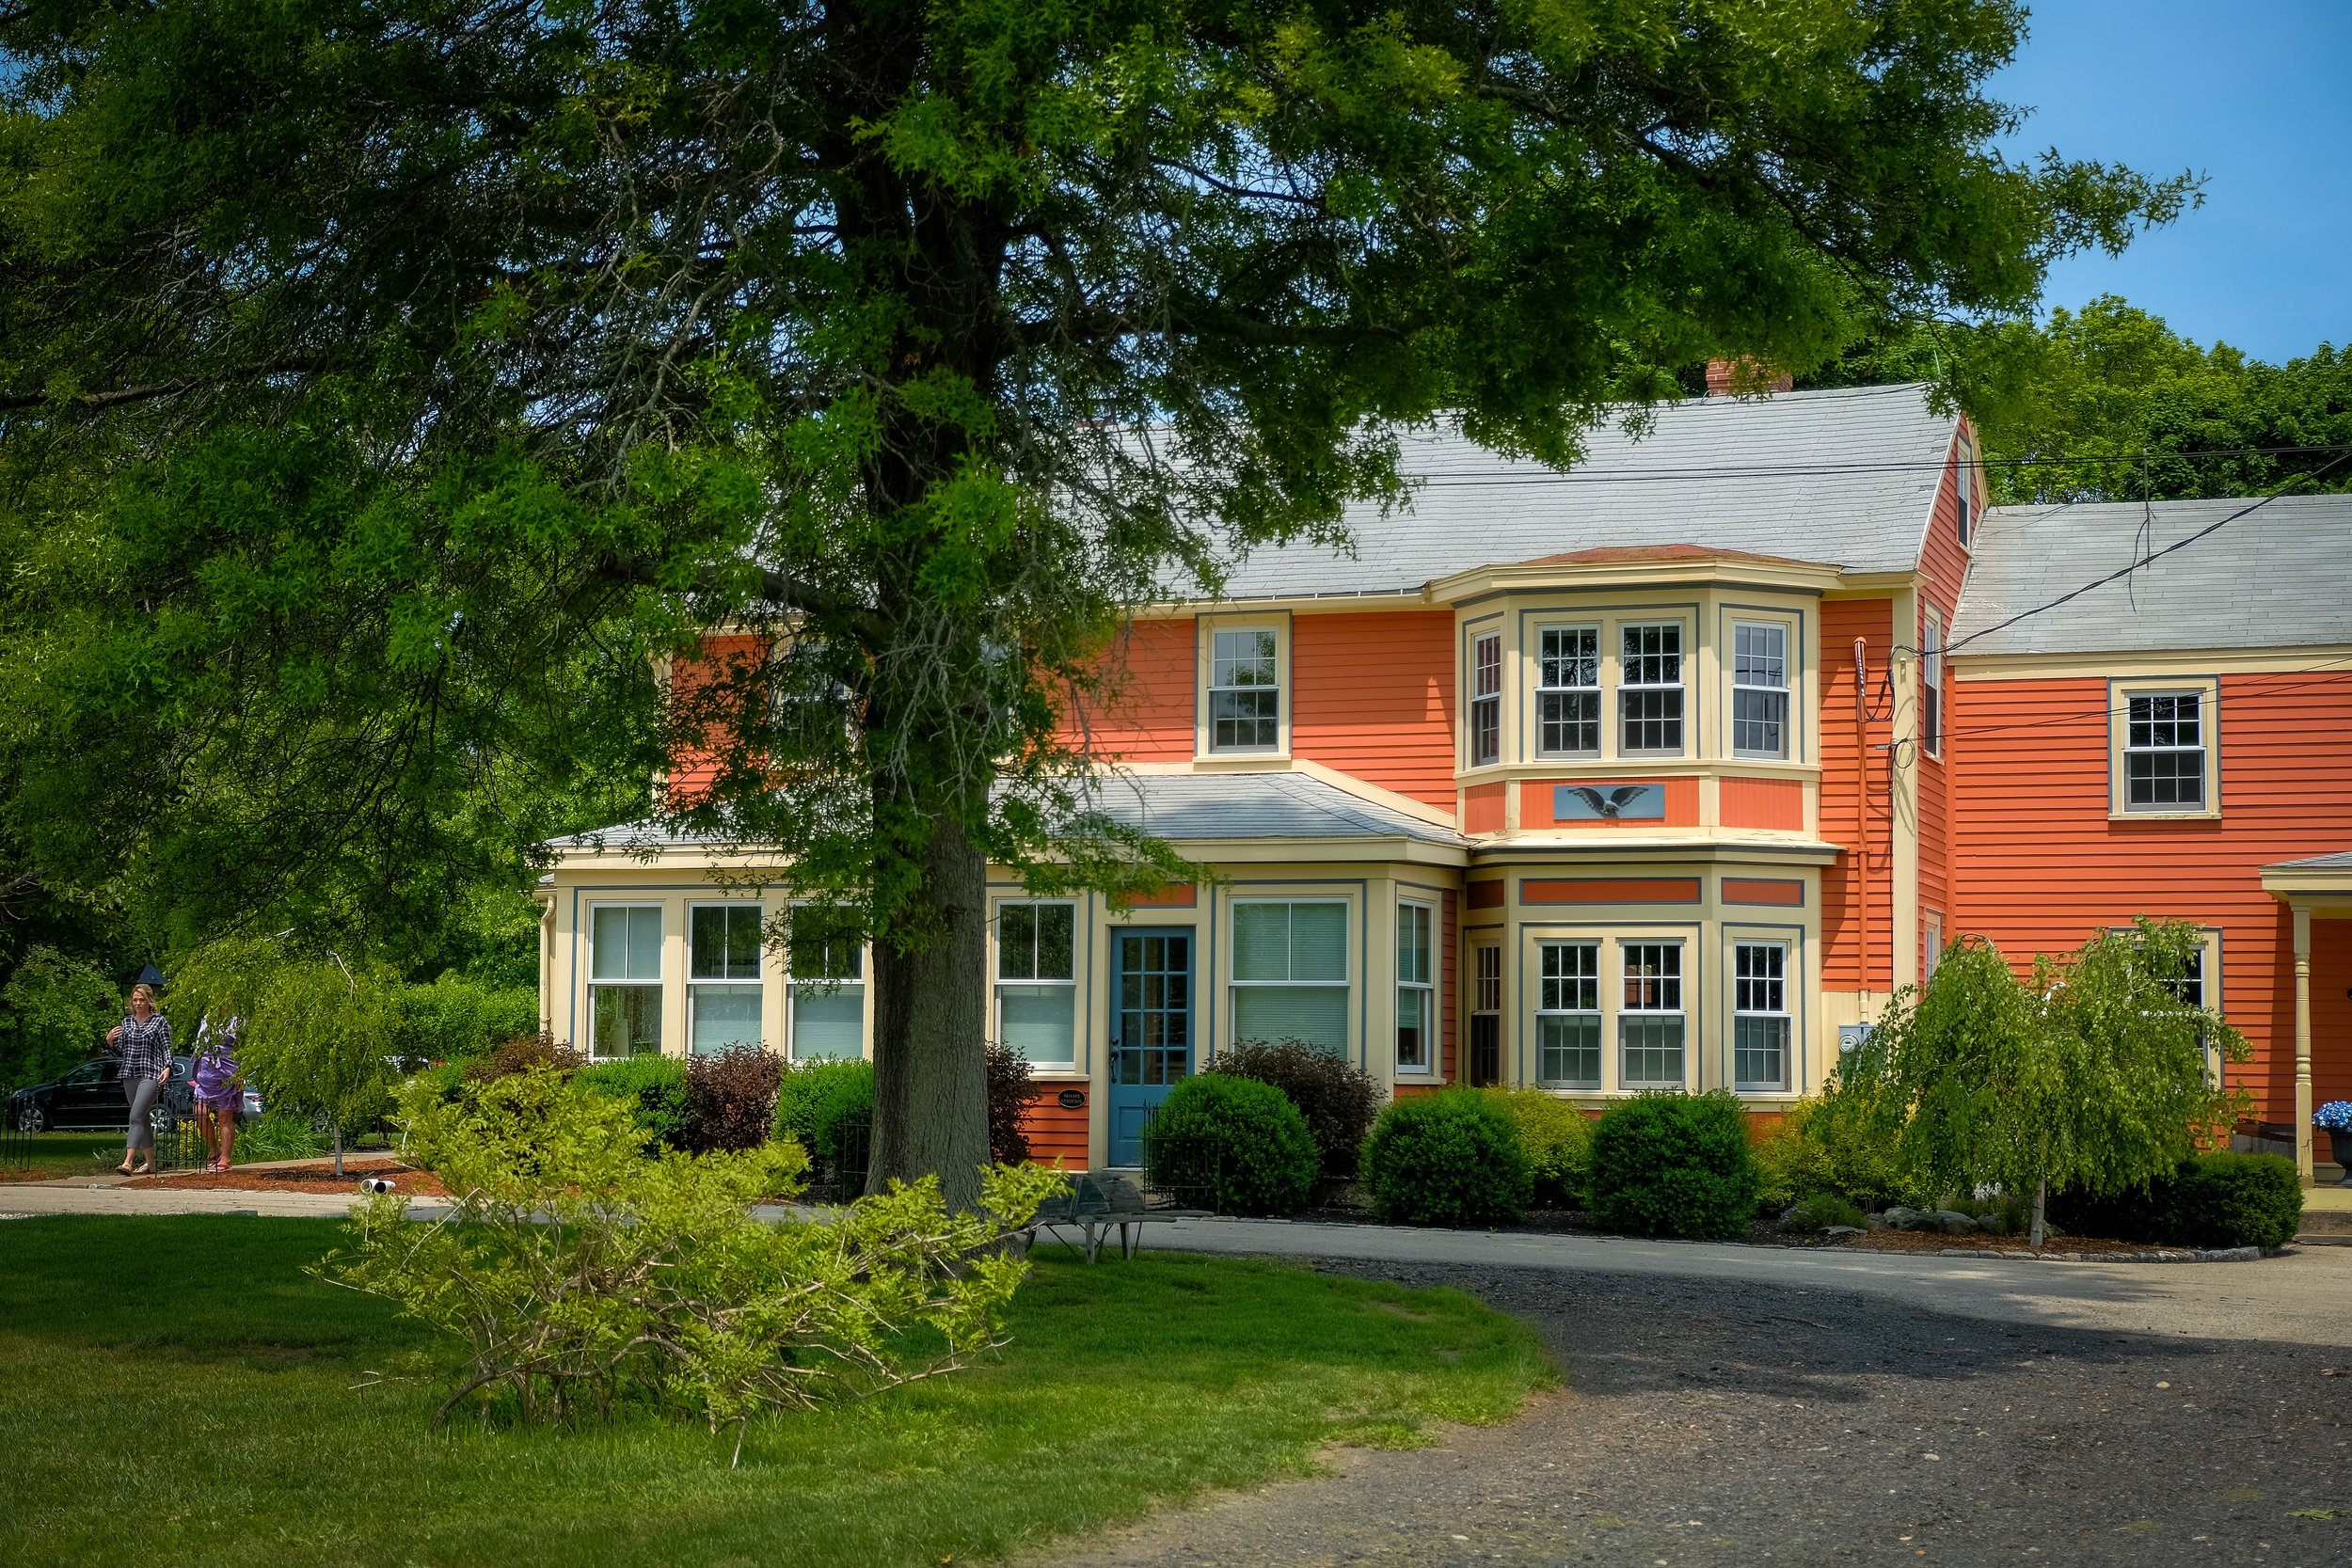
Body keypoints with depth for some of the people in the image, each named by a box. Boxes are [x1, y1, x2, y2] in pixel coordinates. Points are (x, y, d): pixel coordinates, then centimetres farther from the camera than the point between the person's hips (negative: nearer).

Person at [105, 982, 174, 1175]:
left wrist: (167, 1068, -17)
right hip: (130, 1075, 6)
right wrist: (109, 1041, -1)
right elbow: (121, 1052, 18)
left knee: (136, 1117, -18)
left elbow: (167, 1049, -1)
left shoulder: (160, 1021, 0)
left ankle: (128, 1162, -26)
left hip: (151, 1075, -6)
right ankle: (150, 1163, 20)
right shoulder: (127, 1021, 13)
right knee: (142, 1119, 11)